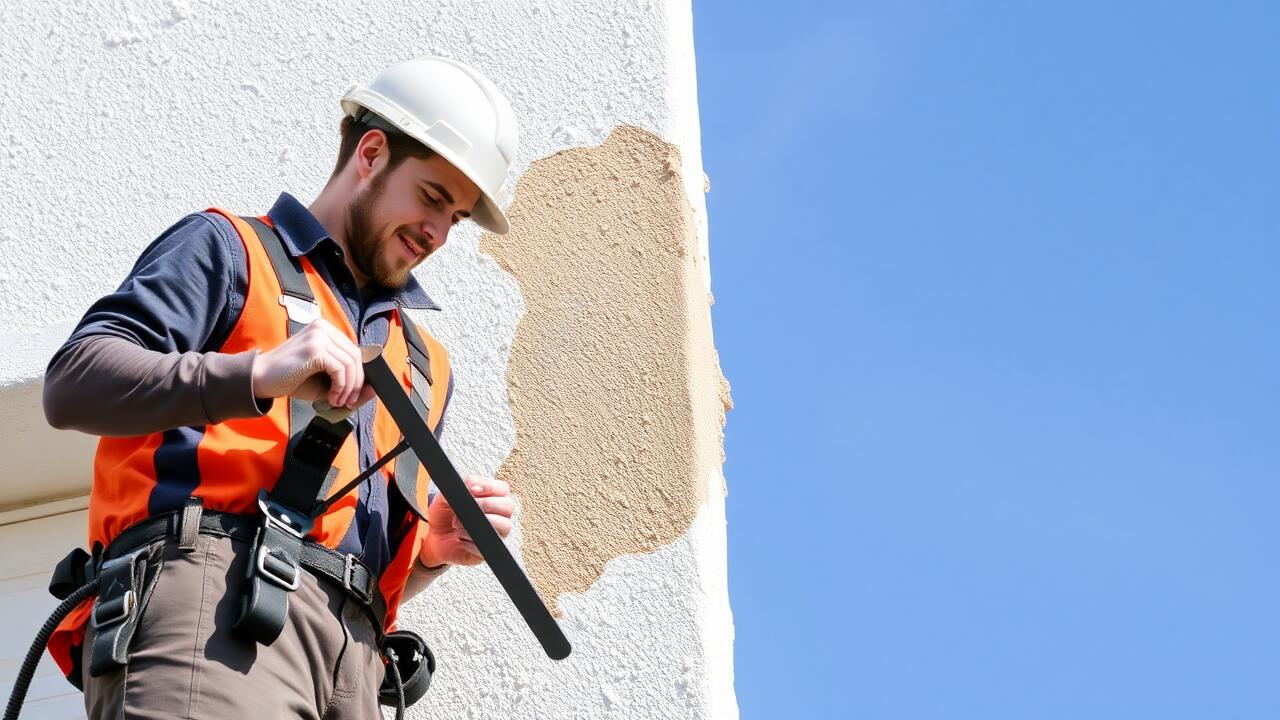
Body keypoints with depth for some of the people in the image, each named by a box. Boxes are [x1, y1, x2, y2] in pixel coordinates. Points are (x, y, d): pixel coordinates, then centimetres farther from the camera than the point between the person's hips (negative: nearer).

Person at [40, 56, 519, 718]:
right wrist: (260, 376, -15)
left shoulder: (424, 363, 35)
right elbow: (72, 385, -2)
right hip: (206, 598, -6)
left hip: (350, 648, 6)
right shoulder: (228, 249, 15)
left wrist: (431, 546, 12)